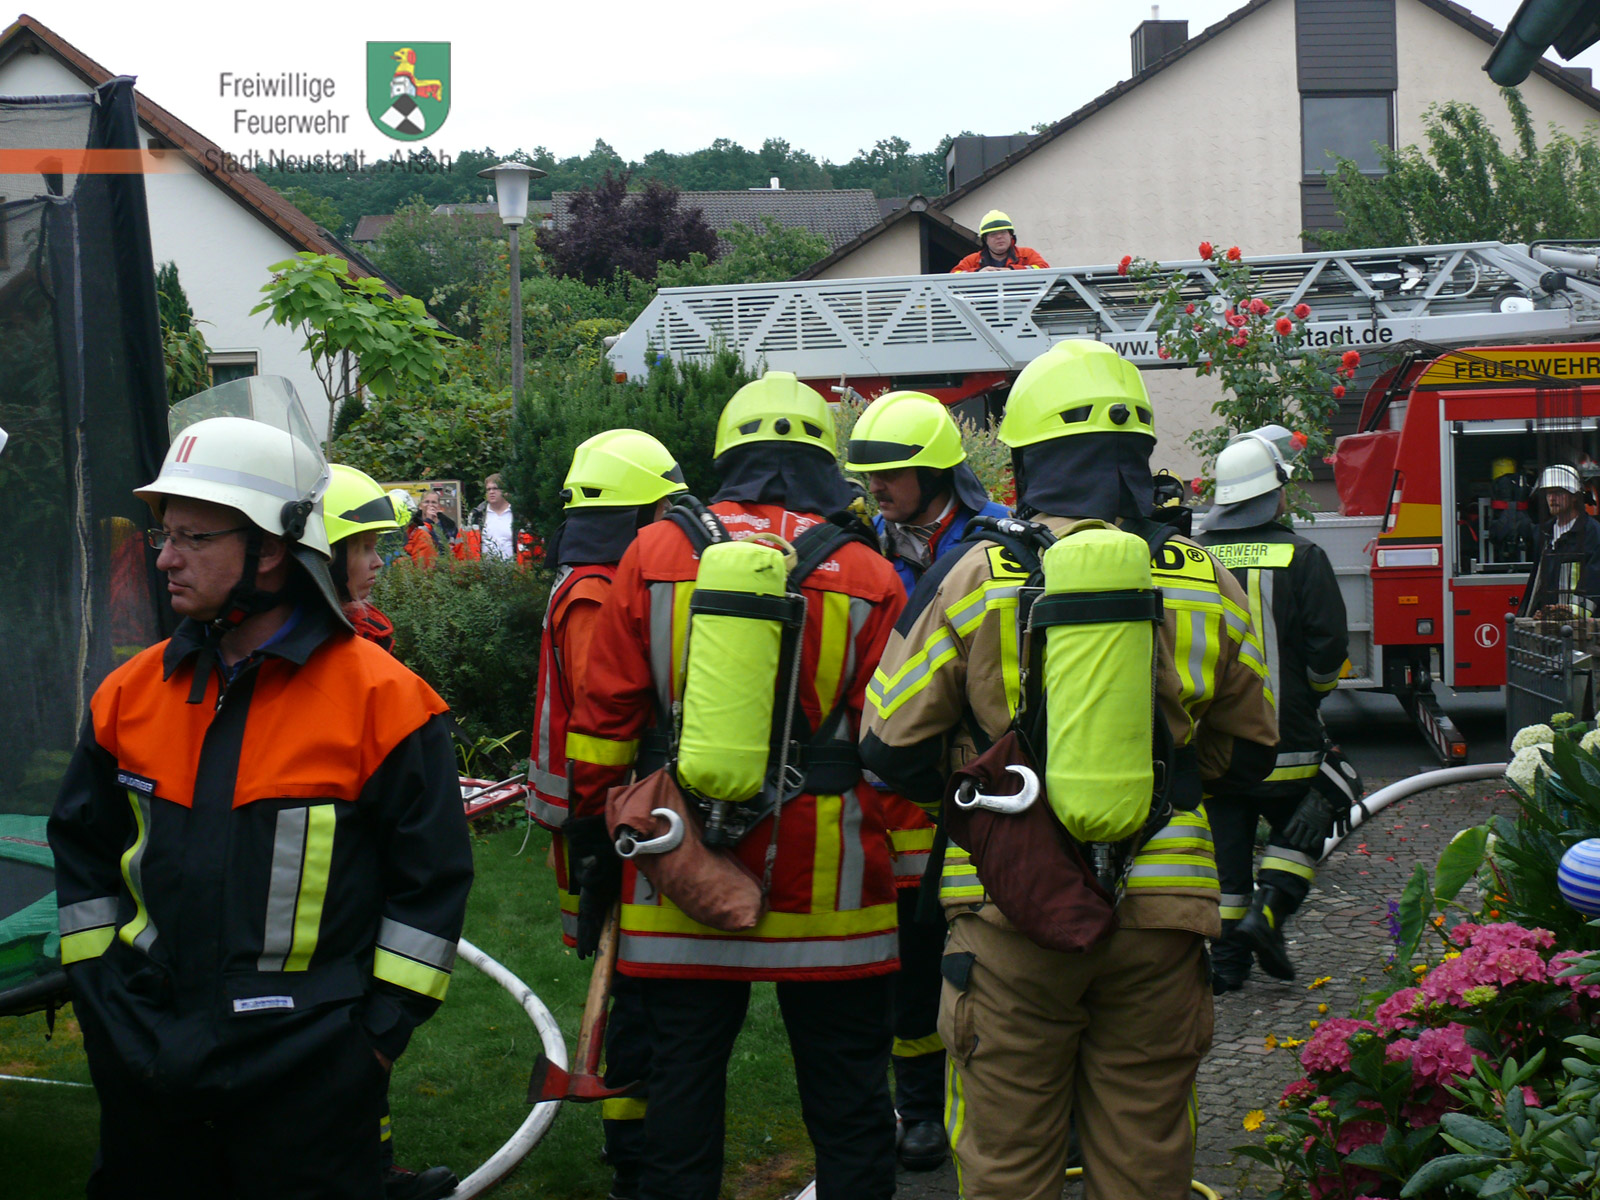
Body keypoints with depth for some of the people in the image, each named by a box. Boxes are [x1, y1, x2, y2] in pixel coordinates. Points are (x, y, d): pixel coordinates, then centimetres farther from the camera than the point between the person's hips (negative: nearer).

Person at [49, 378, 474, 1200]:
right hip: (145, 1062, 5)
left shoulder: (380, 698, -10)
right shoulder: (132, 693, 5)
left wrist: (380, 1029, -8)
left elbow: (431, 874, -6)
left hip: (306, 1068, -5)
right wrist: (95, 992, 10)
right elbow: (83, 846, 17)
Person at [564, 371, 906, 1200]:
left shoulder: (654, 555, 1)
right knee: (847, 1101, 9)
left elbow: (600, 726, 2)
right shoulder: (867, 577, -3)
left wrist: (593, 851, 11)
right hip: (829, 895, -1)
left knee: (683, 1091, 11)